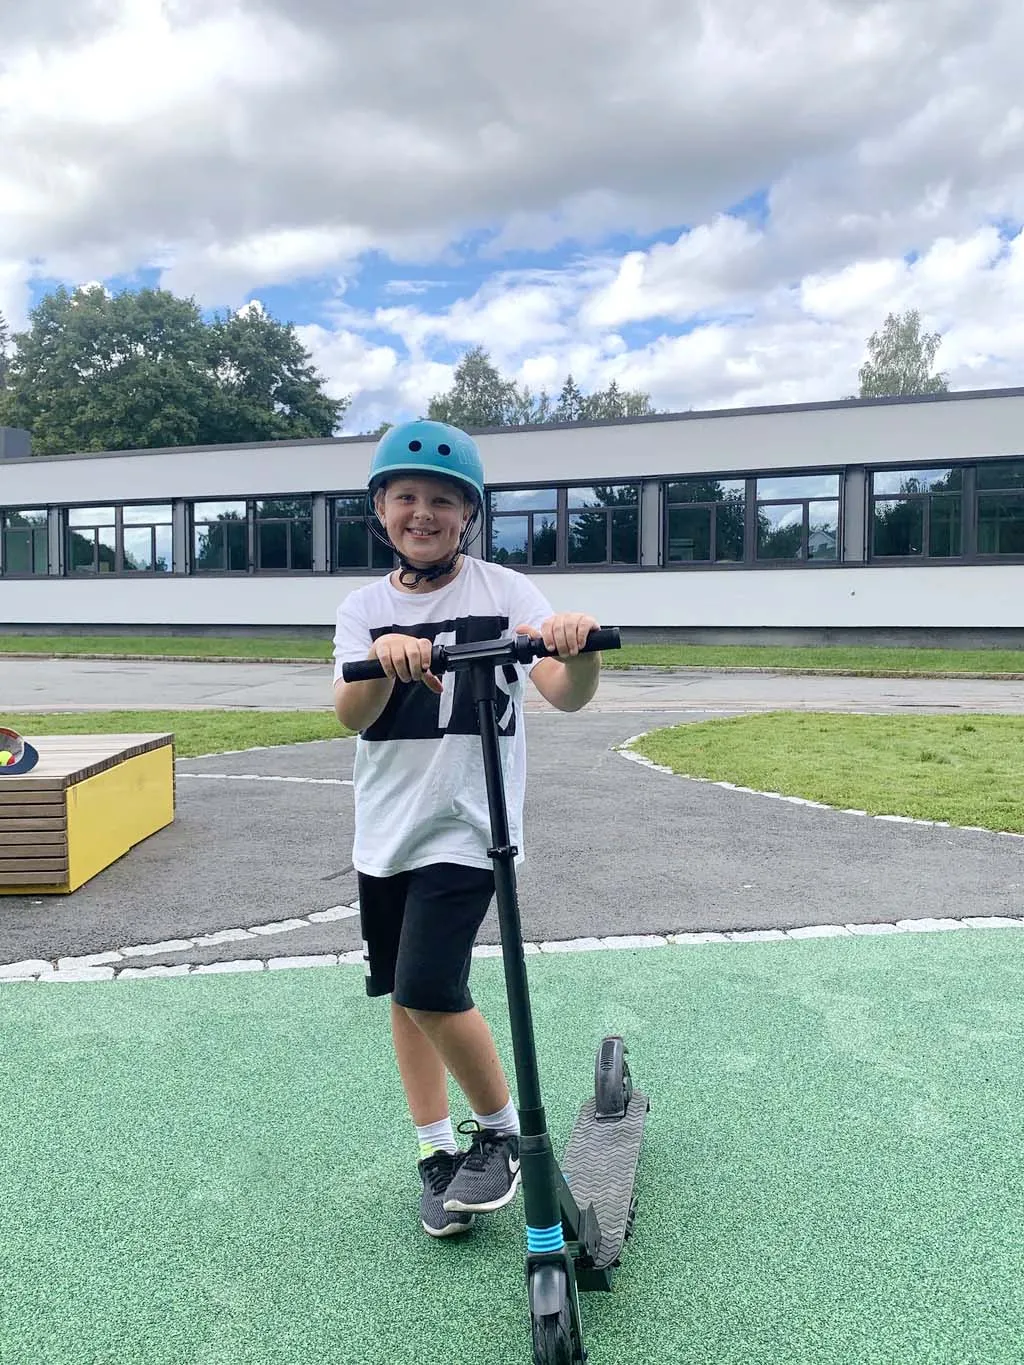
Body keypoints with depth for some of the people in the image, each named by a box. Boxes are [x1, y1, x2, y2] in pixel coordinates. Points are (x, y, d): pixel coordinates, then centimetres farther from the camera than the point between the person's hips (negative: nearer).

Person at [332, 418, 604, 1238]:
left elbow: (566, 695, -19)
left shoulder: (504, 592, -7)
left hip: (465, 826, -4)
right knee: (404, 995, 13)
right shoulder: (365, 609, 2)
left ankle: (501, 1130, 14)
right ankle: (437, 1150, 33)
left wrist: (581, 648, -42)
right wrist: (383, 659, -35)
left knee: (429, 989, -13)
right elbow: (351, 716, -14)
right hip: (385, 832, 5)